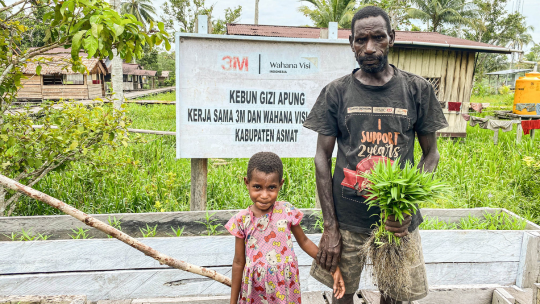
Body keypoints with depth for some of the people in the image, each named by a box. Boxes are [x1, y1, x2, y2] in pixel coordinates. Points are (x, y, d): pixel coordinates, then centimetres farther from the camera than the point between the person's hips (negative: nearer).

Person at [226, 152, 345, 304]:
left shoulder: (287, 212, -11)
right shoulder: (242, 220, -11)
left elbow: (304, 241, 4)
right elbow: (239, 263, -3)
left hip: (285, 286, 0)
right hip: (255, 288, 0)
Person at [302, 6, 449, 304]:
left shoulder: (417, 89, -1)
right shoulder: (336, 92, -3)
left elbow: (430, 154, 4)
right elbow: (322, 158, -2)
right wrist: (330, 227, -7)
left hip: (398, 219, 1)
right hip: (347, 218, 0)